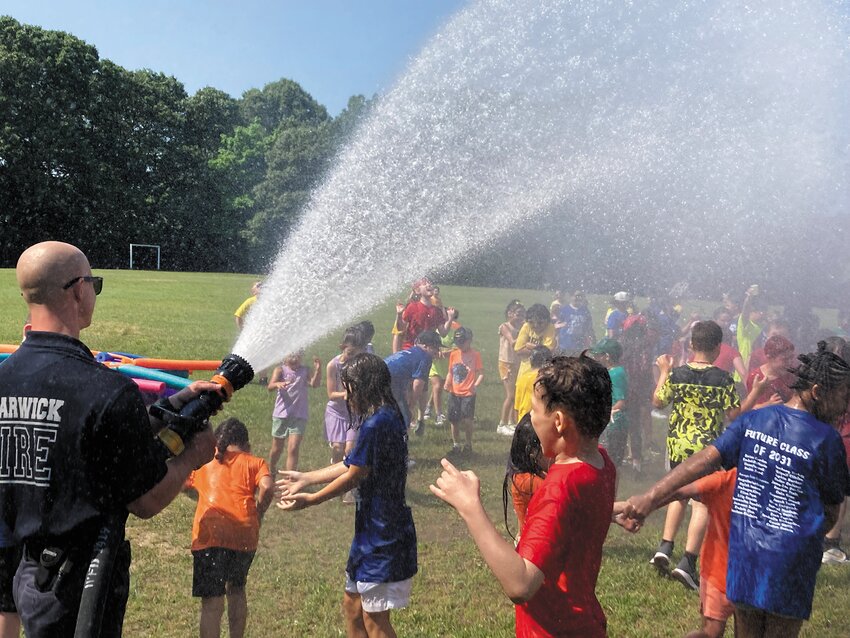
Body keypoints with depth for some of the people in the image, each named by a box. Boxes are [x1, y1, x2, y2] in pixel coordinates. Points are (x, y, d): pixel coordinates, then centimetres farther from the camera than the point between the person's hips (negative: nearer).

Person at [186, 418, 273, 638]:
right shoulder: (254, 462, 16)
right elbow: (267, 488, -3)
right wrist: (257, 516, 10)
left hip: (210, 533, -1)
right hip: (245, 535, 1)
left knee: (212, 604, 0)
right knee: (236, 589, 25)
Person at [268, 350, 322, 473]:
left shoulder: (305, 371, 4)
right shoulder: (280, 370, -1)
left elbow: (314, 384, -13)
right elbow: (270, 387, -17)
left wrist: (318, 370, -29)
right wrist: (278, 384, -40)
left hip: (299, 416, 0)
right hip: (281, 415, 0)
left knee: (293, 449, -10)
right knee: (277, 449, 15)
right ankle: (271, 471, 42)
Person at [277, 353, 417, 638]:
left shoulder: (376, 424, -23)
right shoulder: (389, 417, 8)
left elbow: (353, 475, -16)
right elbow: (350, 464, 14)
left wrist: (311, 499, -1)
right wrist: (306, 478, 19)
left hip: (383, 536, -10)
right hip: (376, 531, 10)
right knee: (352, 605, 21)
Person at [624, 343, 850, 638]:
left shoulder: (751, 420, 0)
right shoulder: (826, 438, -9)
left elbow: (706, 459, -10)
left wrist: (651, 496, -14)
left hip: (742, 550, 4)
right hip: (790, 559, -4)